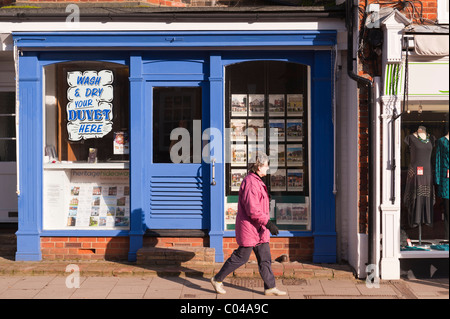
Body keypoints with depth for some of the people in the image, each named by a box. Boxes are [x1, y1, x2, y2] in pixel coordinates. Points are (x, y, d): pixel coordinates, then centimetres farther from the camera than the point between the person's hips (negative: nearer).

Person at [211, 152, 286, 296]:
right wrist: (268, 223, -25)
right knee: (241, 257, 1)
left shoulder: (257, 181, 14)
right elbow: (252, 210, -25)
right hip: (249, 229, -10)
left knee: (265, 258, 9)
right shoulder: (250, 182, -20)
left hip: (259, 229, 10)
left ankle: (270, 288, 15)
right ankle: (217, 279, 15)